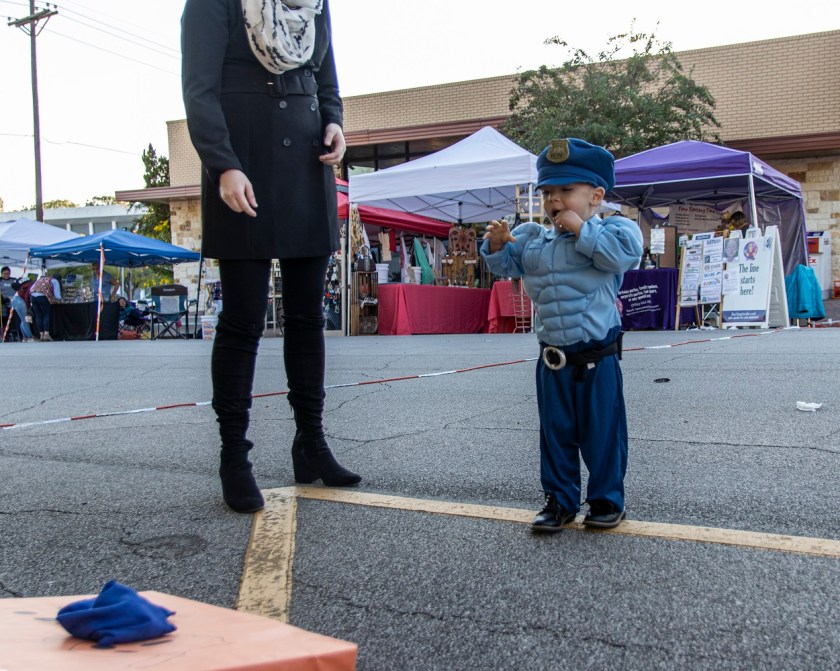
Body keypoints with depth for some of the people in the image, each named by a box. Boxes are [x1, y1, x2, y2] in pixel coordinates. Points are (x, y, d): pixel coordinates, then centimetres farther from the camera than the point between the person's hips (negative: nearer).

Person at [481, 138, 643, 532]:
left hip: (597, 357, -4)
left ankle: (607, 499, 24)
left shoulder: (610, 230, -6)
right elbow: (504, 264, 20)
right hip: (552, 359, 5)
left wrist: (582, 230, -22)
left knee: (601, 432, 6)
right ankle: (560, 499, 26)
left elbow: (624, 251, -27)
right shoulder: (532, 240, 8)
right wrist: (497, 244, 0)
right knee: (556, 433, 13)